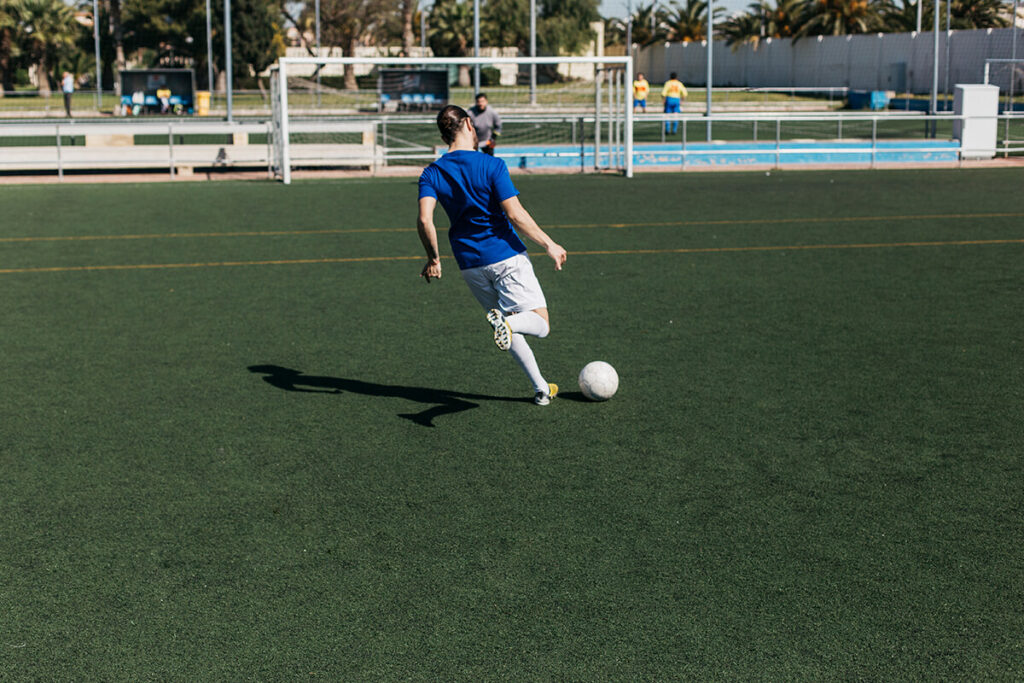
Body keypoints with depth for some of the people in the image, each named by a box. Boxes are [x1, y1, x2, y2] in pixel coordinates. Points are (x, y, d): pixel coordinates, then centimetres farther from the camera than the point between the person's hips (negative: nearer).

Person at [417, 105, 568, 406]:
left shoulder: (432, 174, -1)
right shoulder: (491, 166, -10)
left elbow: (424, 220, -12)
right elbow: (515, 214, -16)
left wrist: (434, 259, 2)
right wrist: (550, 245, -6)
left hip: (469, 264, 5)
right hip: (506, 255, -4)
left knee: (509, 327, 20)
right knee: (540, 324, -1)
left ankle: (541, 389, 21)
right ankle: (506, 322, -33)